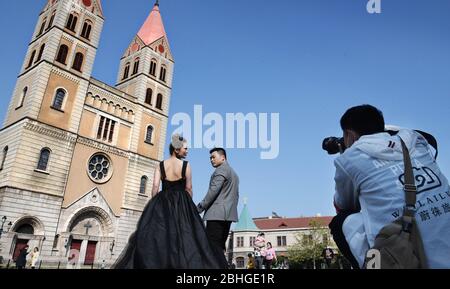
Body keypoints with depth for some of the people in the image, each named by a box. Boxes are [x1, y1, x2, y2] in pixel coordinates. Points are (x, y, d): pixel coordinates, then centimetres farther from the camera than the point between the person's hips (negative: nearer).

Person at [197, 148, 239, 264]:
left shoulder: (221, 170, -4)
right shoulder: (234, 173, 25)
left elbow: (213, 190, -15)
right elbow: (236, 196, 23)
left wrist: (199, 208, -11)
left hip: (217, 214, -9)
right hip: (228, 215, 10)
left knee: (213, 247, -10)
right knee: (219, 247, 10)